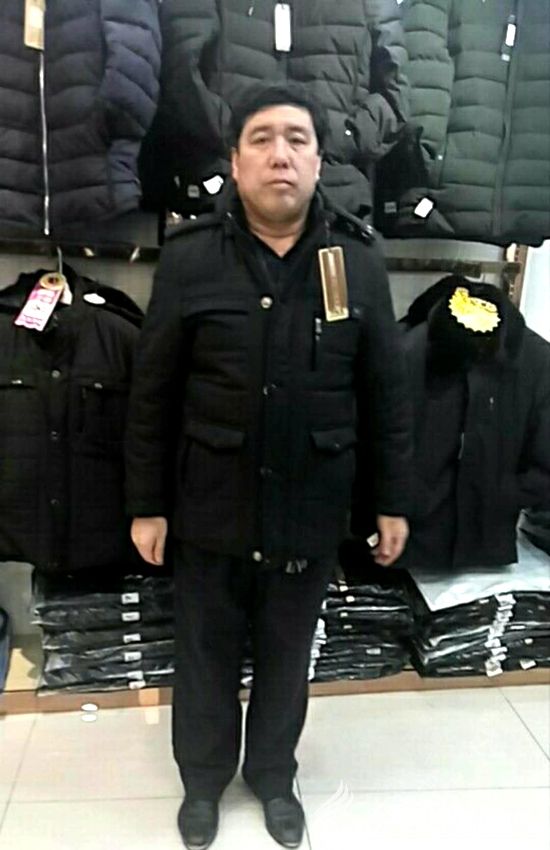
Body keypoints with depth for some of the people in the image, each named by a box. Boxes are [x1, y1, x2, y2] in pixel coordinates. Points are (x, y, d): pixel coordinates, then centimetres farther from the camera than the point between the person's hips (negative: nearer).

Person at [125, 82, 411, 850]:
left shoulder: (360, 262, -3)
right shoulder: (188, 258, -7)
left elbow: (386, 395, 1)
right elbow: (152, 395, -3)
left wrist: (392, 501, 3)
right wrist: (147, 504, -2)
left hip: (312, 510, 1)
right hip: (212, 506, 0)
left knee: (287, 655, 18)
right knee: (206, 653, 17)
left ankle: (274, 775, 45)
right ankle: (203, 778, 43)